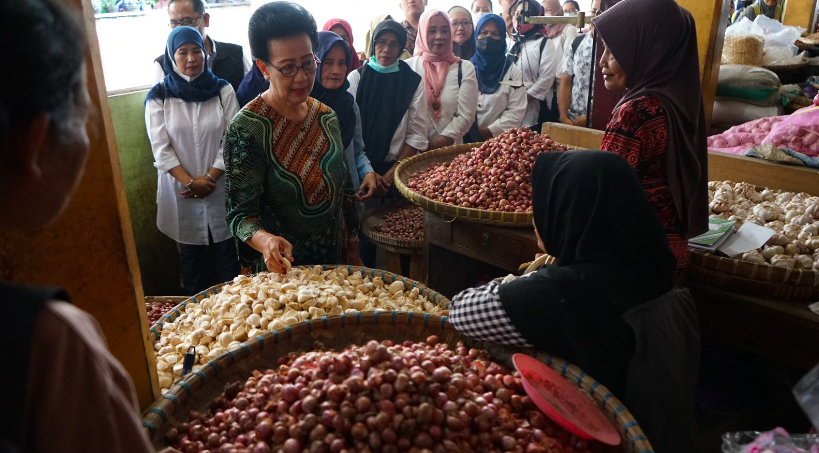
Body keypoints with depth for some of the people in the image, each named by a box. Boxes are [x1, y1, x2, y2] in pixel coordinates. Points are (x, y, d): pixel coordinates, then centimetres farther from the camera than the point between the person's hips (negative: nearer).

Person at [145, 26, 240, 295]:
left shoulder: (223, 90, 1)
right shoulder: (159, 97, 0)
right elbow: (161, 148, -4)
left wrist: (209, 177, -10)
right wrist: (189, 182, -13)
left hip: (220, 189, 0)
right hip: (180, 192, 0)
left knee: (228, 256, 5)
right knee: (191, 257, 9)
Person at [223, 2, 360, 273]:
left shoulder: (327, 116, -1)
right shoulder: (246, 129, -19)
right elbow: (240, 214, -18)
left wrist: (352, 249, 9)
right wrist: (265, 240, -39)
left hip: (333, 258, 6)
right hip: (280, 269, -6)